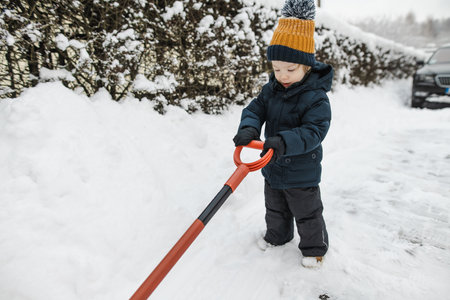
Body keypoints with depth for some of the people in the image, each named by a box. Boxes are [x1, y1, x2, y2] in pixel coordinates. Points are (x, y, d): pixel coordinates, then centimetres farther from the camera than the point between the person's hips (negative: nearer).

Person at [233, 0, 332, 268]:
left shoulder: (316, 97, -22)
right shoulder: (271, 89, -3)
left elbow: (314, 131, -29)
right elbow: (255, 109, -6)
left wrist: (285, 142, -45)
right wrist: (249, 128, -30)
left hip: (302, 172, -6)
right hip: (273, 167, 6)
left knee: (307, 213, 15)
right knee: (275, 208, 26)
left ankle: (315, 247, 39)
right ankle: (277, 236, 51)